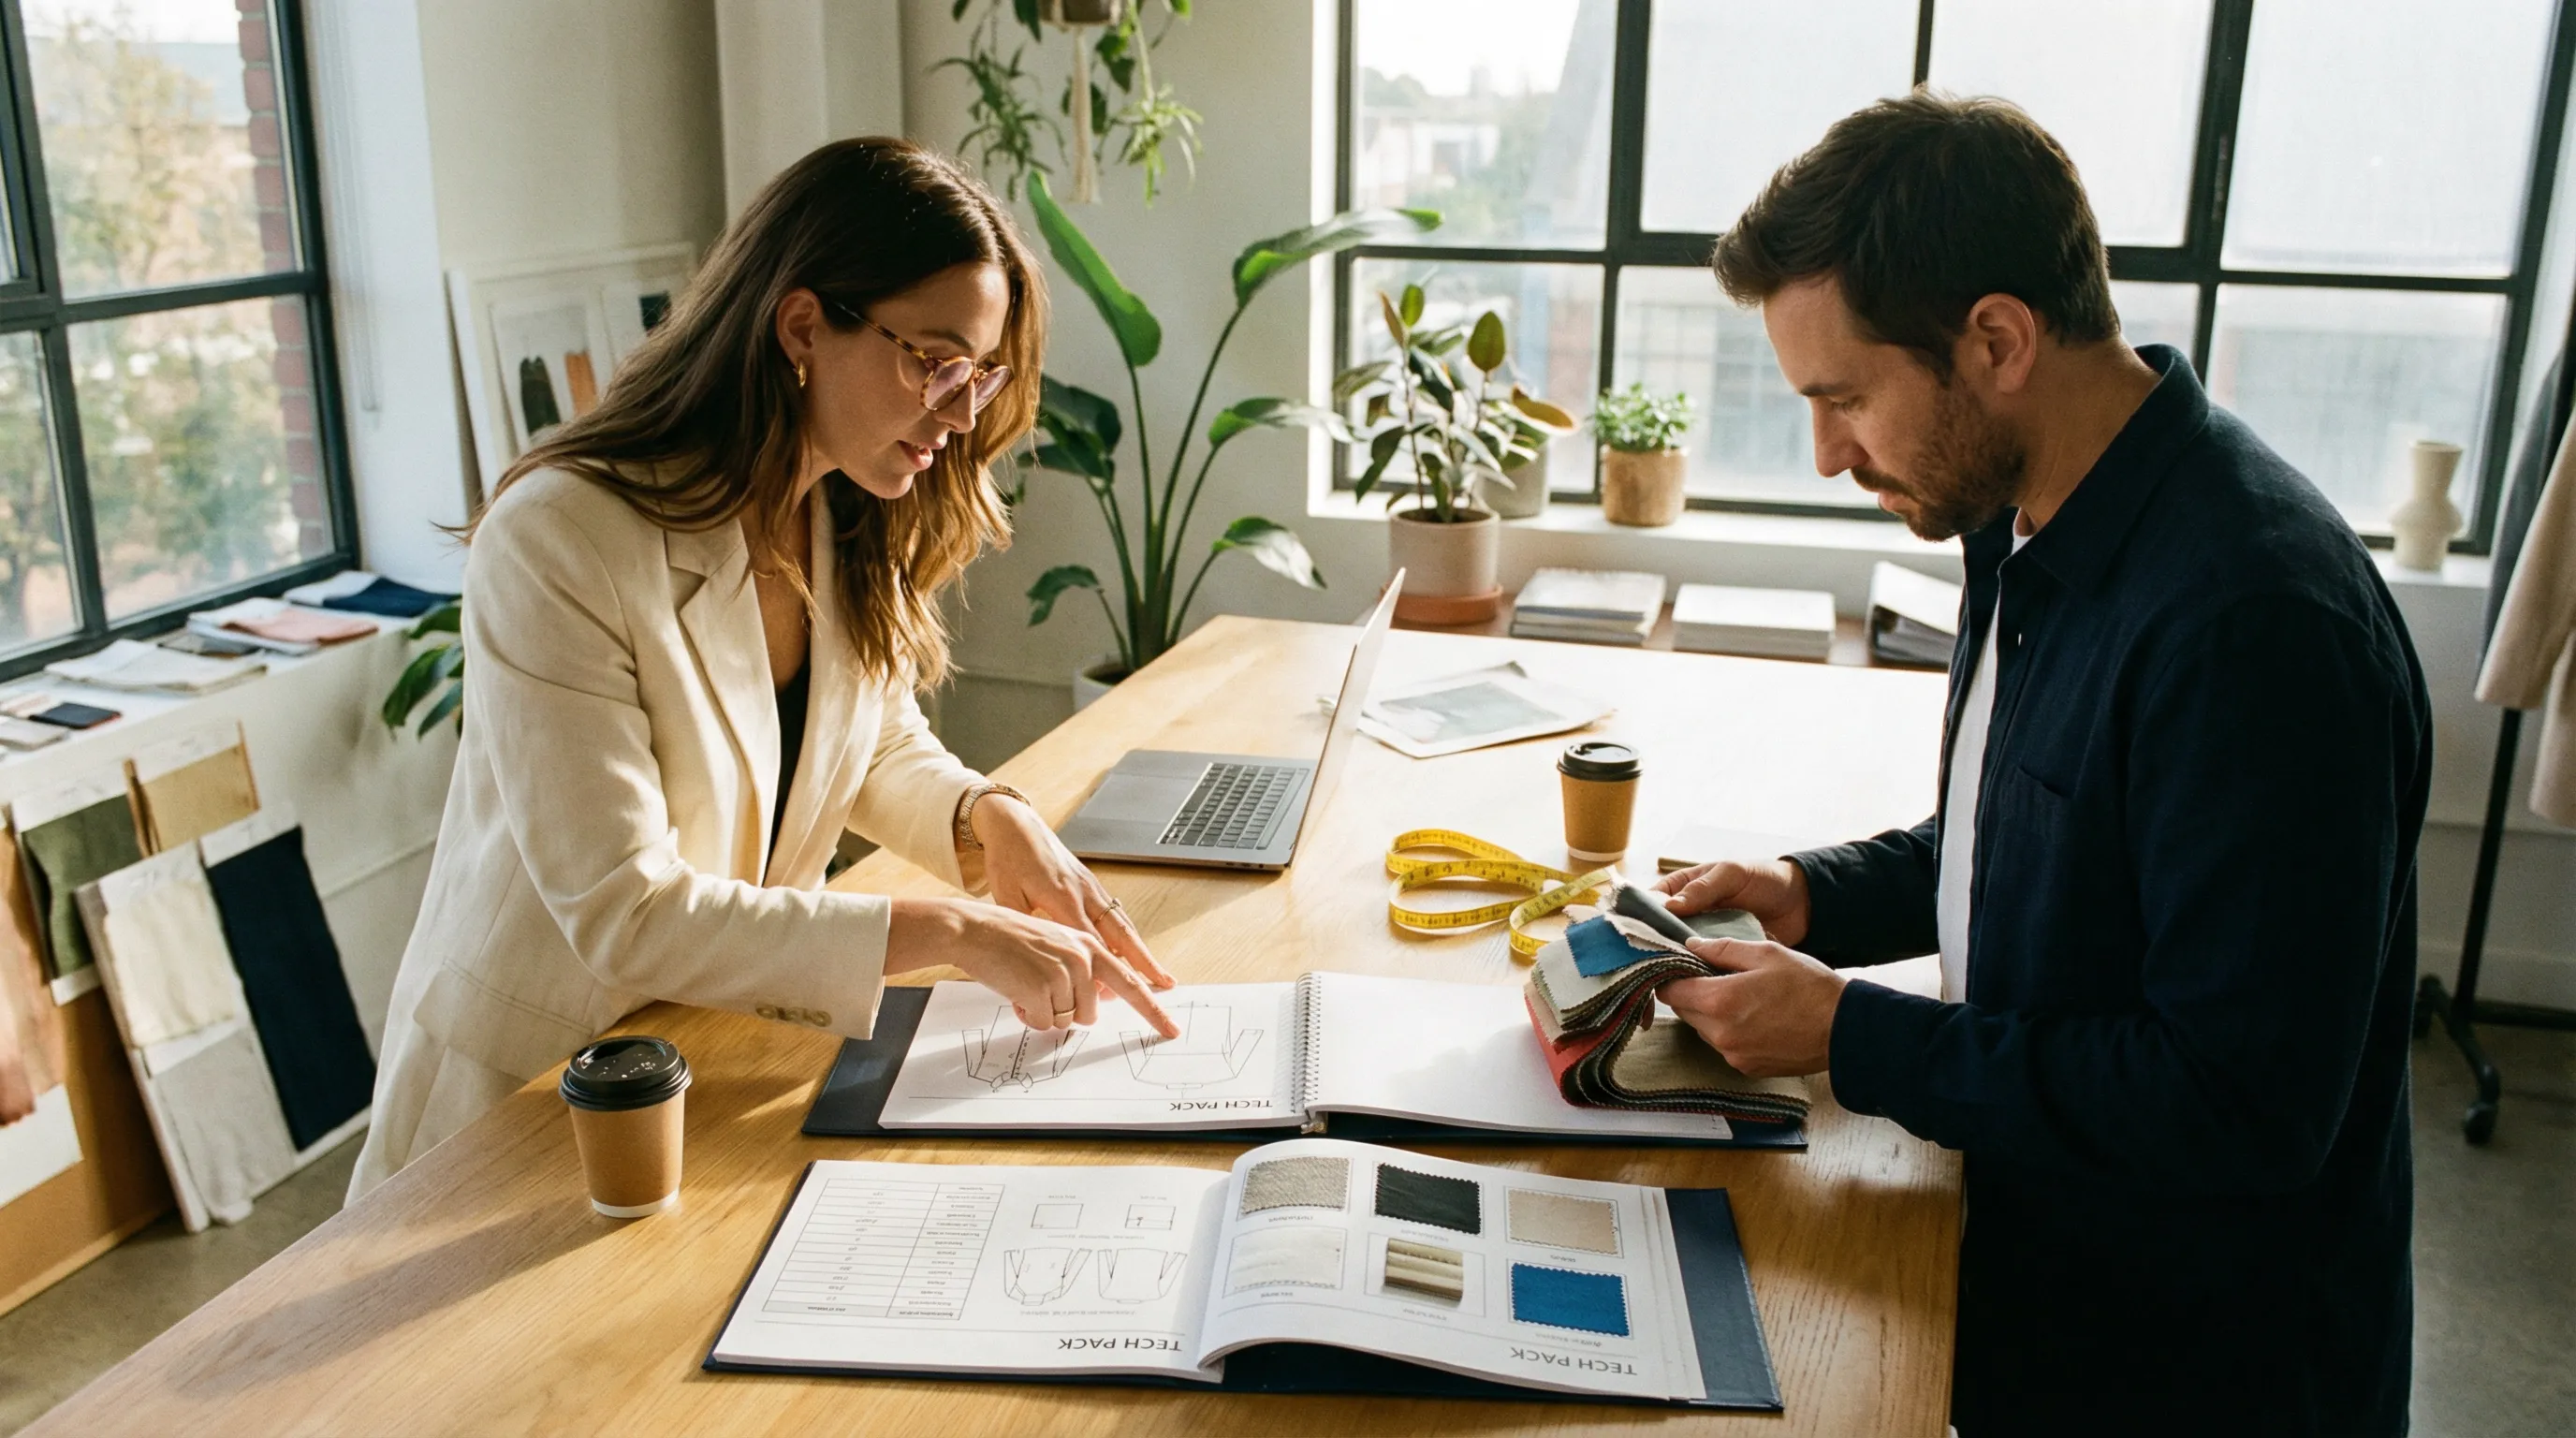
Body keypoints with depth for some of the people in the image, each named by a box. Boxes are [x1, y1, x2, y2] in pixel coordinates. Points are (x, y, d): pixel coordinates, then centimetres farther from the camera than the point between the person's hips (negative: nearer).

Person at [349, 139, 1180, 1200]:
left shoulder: (855, 525, 0)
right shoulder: (559, 542, -23)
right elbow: (622, 914, -26)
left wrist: (988, 816, -9)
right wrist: (950, 933, -29)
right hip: (523, 1106, -6)